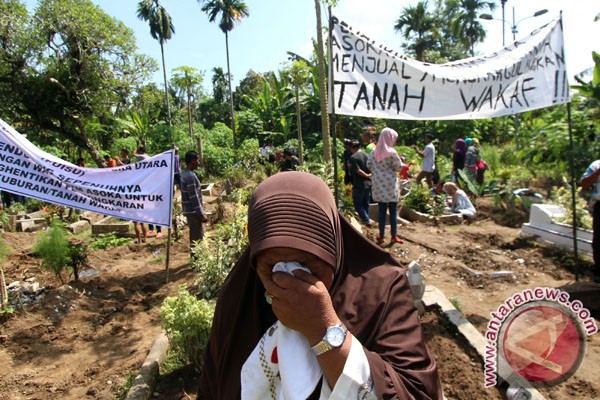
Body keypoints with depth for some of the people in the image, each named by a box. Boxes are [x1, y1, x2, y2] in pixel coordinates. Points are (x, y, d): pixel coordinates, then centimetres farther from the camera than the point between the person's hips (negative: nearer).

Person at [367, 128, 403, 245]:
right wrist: (401, 162, 13)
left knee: (381, 210, 10)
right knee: (393, 210, 5)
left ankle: (381, 236, 13)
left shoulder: (375, 152, 2)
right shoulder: (391, 152, -13)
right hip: (390, 184, -5)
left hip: (378, 184, 5)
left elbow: (368, 165, 7)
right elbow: (398, 167, -7)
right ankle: (394, 236, 10)